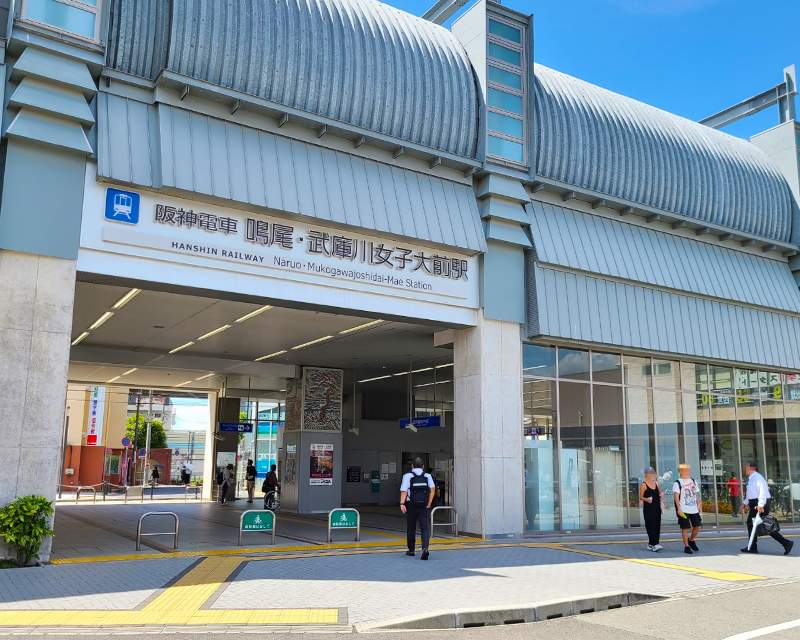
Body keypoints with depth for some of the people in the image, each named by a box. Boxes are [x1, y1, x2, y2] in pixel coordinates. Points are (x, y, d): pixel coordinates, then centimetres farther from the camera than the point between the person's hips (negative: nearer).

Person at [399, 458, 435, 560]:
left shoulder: (407, 476, 3)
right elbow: (433, 488, -6)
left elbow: (404, 490, -11)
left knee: (411, 528, 14)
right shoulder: (427, 476, 8)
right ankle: (425, 548, -23)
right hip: (424, 506, 0)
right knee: (425, 528, -2)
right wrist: (428, 504, -4)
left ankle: (411, 550, 25)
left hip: (411, 506, 0)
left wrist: (402, 503, -20)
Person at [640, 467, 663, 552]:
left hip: (657, 507, 7)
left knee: (657, 526, 8)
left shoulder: (656, 483, 12)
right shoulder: (644, 485, -6)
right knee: (651, 526, -10)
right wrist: (646, 499, -28)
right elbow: (640, 497, -9)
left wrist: (662, 494, -1)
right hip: (648, 509, -7)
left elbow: (659, 493, 21)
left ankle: (650, 544, 16)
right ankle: (655, 544, -14)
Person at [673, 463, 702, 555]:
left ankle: (691, 540, 28)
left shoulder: (693, 481, 12)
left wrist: (698, 505, 10)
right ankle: (686, 546, 8)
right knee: (685, 528, -1)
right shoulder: (678, 483, -6)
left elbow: (696, 494, 19)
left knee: (697, 526, 4)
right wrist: (679, 509, -16)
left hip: (694, 509, 5)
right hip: (684, 510, -5)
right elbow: (676, 496, -10)